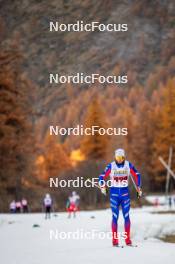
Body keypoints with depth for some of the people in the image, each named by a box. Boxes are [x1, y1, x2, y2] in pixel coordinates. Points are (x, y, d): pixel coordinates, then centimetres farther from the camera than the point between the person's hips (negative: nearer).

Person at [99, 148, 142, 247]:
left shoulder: (128, 165, -2)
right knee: (115, 217, -3)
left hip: (125, 192, 1)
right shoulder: (111, 166, -6)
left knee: (126, 216, -1)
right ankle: (115, 240, 0)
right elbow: (102, 177, 0)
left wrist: (138, 188, 4)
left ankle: (128, 239, 4)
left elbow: (136, 175, 9)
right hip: (114, 193, -1)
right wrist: (103, 187, -16)